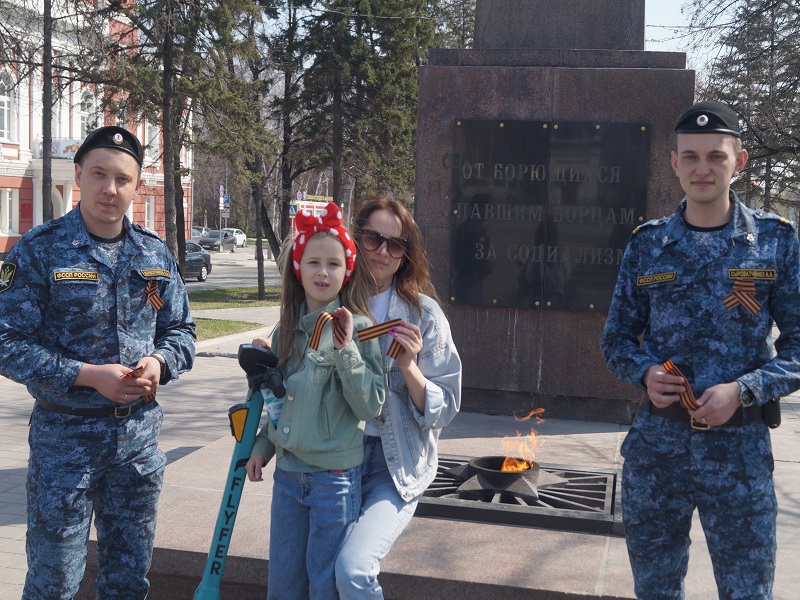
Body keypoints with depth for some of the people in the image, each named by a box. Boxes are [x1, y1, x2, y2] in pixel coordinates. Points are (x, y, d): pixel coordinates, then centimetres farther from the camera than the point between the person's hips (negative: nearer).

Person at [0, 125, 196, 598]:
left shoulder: (155, 253, 5)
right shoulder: (39, 251, -9)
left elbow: (181, 329, 13)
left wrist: (159, 362, -9)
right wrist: (88, 375, -21)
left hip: (140, 431, 4)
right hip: (65, 433, -4)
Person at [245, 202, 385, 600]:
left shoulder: (358, 327, -11)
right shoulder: (287, 329, 5)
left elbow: (372, 405, -17)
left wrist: (345, 349, -25)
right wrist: (262, 446, 14)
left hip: (335, 476, -5)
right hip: (288, 472, 5)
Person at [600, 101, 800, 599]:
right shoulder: (647, 245, 4)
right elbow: (617, 338, 9)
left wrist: (744, 390, -16)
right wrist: (645, 373, -11)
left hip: (739, 445, -2)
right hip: (656, 441, 2)